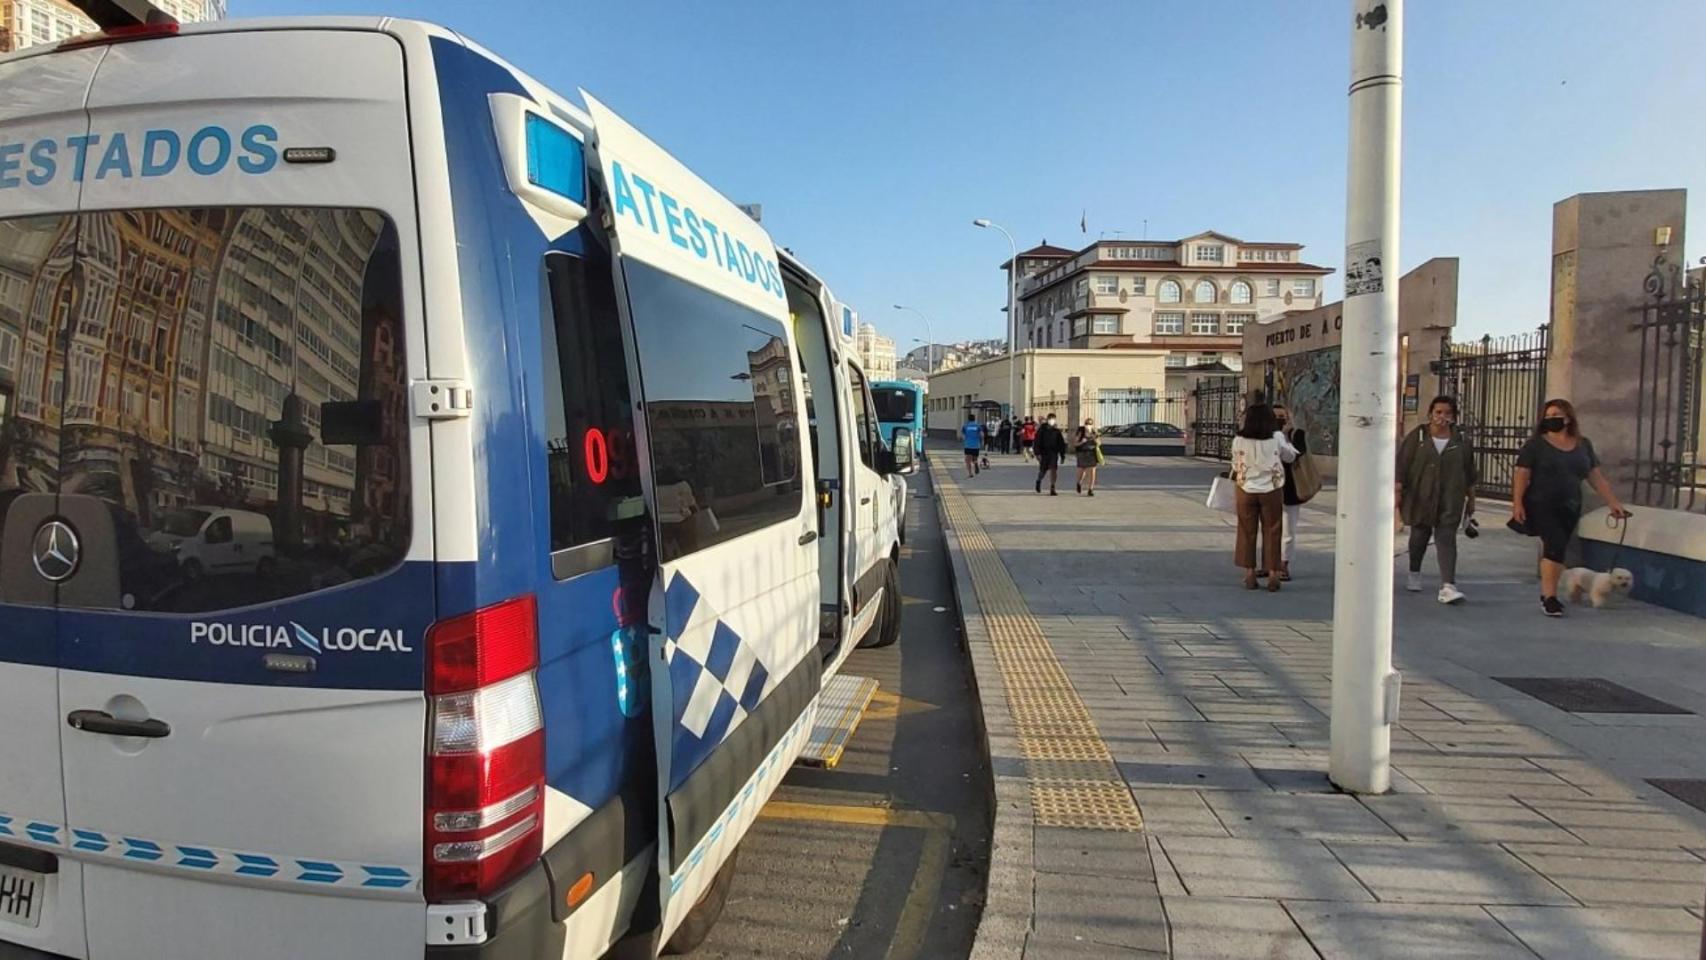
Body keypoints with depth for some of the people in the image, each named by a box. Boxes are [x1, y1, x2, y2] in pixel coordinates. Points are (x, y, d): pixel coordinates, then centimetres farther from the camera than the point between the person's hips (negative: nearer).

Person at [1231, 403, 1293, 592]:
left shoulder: (1239, 440, -7)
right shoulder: (1276, 439, -7)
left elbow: (1236, 466, 3)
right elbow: (1290, 456, 8)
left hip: (1246, 490, 0)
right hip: (1272, 490, 0)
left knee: (1247, 532, 10)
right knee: (1272, 532, 7)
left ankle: (1250, 573, 13)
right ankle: (1272, 575, 8)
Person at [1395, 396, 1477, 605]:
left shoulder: (1459, 441, 6)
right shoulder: (1416, 437, -1)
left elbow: (1469, 471, 14)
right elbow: (1402, 465, -3)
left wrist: (1471, 498, 14)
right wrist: (1397, 491, -9)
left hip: (1449, 501, 1)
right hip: (1420, 497, 0)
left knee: (1446, 538, -9)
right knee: (1419, 535, 13)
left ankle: (1447, 586, -17)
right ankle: (1414, 574, 36)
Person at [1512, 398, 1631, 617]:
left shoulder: (1583, 445, 8)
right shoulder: (1536, 444, -5)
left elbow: (1596, 476, 10)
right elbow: (1522, 475, -8)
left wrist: (1613, 502, 5)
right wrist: (1517, 503, -16)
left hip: (1569, 508, 5)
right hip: (1541, 505, -4)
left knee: (1555, 550, 9)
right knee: (1555, 545, -14)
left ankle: (1546, 594, 18)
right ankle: (1549, 596, -9)